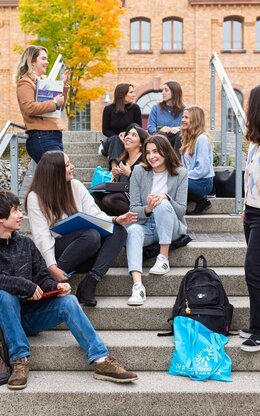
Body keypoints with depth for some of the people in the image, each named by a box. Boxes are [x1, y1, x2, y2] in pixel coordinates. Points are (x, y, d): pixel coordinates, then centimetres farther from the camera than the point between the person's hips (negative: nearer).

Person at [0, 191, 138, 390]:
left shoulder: (25, 243, 10)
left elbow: (42, 277, 10)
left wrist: (55, 286, -12)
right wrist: (26, 285, -23)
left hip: (30, 314, 4)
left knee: (68, 300, -20)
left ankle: (101, 360, -28)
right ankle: (19, 360, -30)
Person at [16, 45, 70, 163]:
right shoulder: (25, 82, -4)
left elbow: (60, 106, 26)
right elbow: (29, 108, -19)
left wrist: (63, 84, 17)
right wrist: (54, 103, -14)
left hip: (54, 136, 9)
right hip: (41, 138, -9)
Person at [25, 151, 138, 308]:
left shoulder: (76, 186, 6)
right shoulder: (35, 197, -8)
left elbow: (95, 215, 1)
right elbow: (41, 235, -16)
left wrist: (115, 220, -20)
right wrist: (52, 267, -28)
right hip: (55, 249, -6)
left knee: (119, 232, -18)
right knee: (92, 236, -34)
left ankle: (89, 283, -28)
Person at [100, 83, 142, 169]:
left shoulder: (135, 108, 0)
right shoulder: (108, 109, -1)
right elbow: (105, 131, 0)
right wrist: (118, 137, -18)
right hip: (113, 139, 0)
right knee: (115, 139, -37)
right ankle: (114, 168, -51)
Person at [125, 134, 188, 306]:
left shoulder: (180, 173, -1)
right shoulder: (139, 172, 1)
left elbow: (181, 210, -5)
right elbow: (134, 209, -2)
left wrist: (165, 198, -24)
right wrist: (147, 209, -24)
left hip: (172, 228, -1)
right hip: (146, 226, 1)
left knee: (163, 204, -32)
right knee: (133, 230, -34)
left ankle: (164, 259, -27)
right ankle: (138, 285, -47)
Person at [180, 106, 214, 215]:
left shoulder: (202, 138, -13)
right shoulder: (188, 138, 15)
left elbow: (203, 169, -19)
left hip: (203, 182, -8)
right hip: (191, 180, 8)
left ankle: (202, 201, -6)